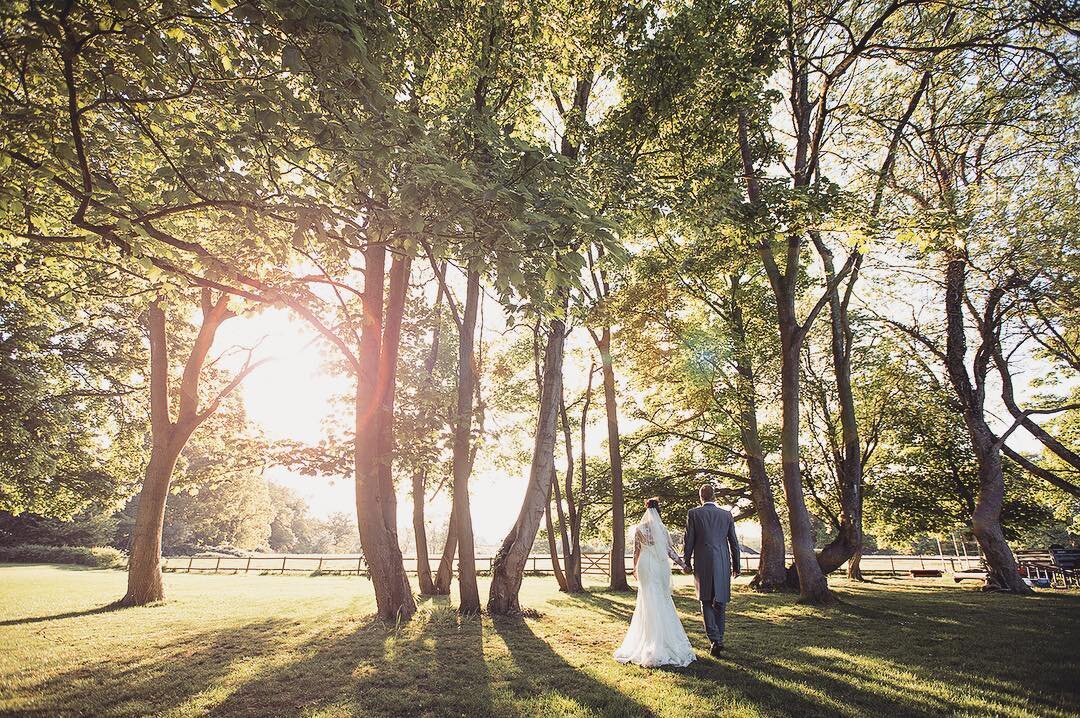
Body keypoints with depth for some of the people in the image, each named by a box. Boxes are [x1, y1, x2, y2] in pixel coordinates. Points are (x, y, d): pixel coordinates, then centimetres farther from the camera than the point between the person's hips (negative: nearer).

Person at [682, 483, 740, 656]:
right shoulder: (727, 514, 4)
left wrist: (686, 562, 8)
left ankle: (715, 639, -8)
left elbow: (688, 540, -3)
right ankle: (719, 638, 20)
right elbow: (734, 542, 8)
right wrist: (736, 565, 17)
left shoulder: (693, 513, -3)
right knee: (720, 602, 14)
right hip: (723, 564, 2)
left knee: (707, 602, 5)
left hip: (703, 564, -2)